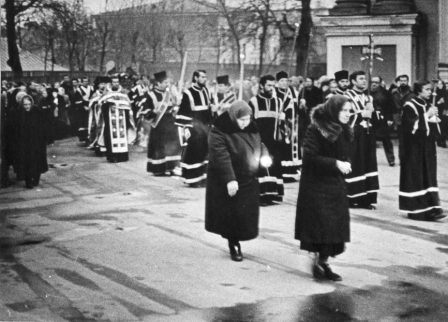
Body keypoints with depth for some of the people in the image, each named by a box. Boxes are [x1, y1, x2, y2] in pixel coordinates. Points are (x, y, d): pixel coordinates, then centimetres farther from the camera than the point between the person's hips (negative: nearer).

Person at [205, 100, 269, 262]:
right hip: (226, 182, -6)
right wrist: (229, 179, -33)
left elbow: (260, 145, 18)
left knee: (246, 215, 8)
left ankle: (236, 240, 24)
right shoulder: (219, 132, -17)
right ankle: (233, 245, 15)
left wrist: (264, 157, -5)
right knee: (231, 214, -2)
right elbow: (221, 157, -25)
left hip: (249, 181, 6)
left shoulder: (252, 129, 4)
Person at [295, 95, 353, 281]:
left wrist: (346, 163, -5)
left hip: (336, 184, 7)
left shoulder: (344, 131, 8)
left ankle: (323, 262, 16)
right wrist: (335, 163, -23)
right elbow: (310, 157, -19)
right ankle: (318, 261, 6)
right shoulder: (316, 129, -15)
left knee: (335, 225, 7)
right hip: (317, 184, -7)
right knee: (321, 224, -7)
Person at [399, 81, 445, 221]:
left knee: (429, 177, 5)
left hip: (427, 148, 7)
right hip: (414, 148, -7)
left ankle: (431, 208, 6)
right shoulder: (410, 107, -10)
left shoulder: (428, 106, 12)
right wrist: (427, 116, -19)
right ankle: (415, 210, 3)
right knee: (415, 177, -4)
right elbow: (411, 126, -19)